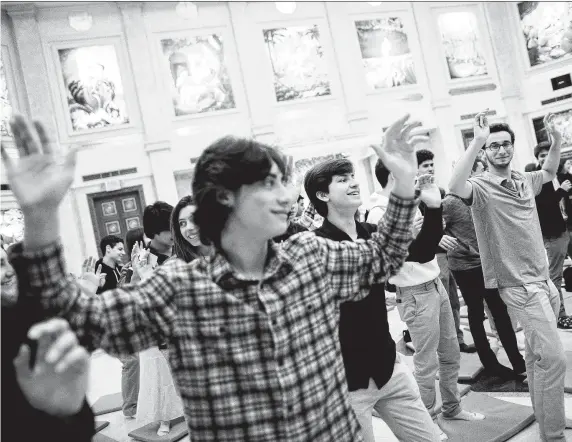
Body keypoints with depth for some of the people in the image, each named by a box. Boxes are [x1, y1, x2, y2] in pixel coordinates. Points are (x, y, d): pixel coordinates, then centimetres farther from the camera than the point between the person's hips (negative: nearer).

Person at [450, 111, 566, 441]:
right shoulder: (481, 188, -11)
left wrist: (556, 138, 15)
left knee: (538, 355, 19)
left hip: (544, 279, 7)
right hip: (520, 285, -7)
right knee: (553, 358, -13)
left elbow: (550, 171, 31)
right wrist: (477, 141, -35)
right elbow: (456, 187, -34)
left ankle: (544, 415, 35)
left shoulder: (525, 181, 10)